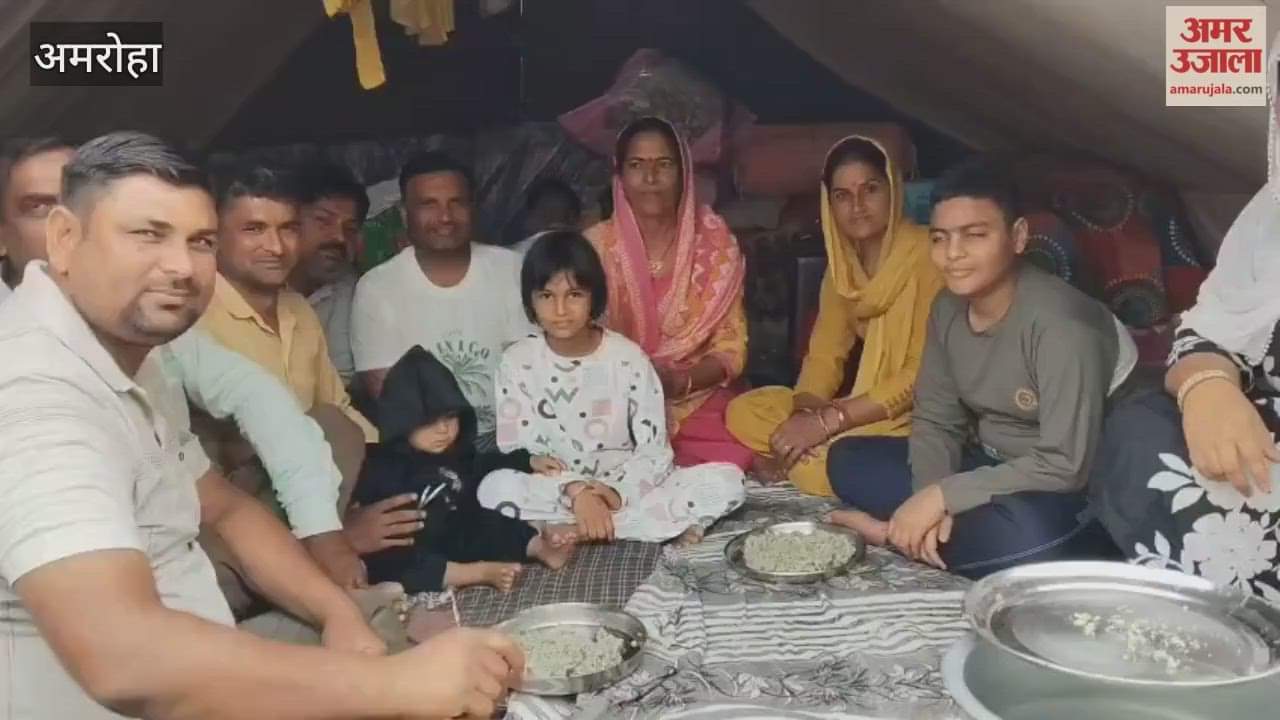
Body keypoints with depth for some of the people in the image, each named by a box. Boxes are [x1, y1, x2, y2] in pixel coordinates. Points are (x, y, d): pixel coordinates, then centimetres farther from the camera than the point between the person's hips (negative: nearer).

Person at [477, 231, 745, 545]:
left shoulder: (628, 357, -6)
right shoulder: (517, 362, -6)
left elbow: (656, 449, -6)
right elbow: (515, 453, -10)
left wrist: (617, 491, -25)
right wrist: (575, 491, -26)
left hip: (627, 490, 1)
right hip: (556, 494, -1)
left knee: (726, 480, -22)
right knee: (495, 487, -32)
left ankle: (573, 532, -23)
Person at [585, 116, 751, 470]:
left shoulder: (716, 242, 0)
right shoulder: (596, 246, -1)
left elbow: (731, 348, 0)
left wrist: (680, 382, -18)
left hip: (699, 399, 2)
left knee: (734, 463, -25)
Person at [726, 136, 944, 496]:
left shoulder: (927, 253, -17)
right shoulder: (842, 262, 7)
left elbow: (924, 374, -21)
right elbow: (824, 354, 4)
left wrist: (829, 421, -23)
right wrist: (804, 413, -17)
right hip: (868, 406, 7)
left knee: (818, 466, -29)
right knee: (743, 412, -2)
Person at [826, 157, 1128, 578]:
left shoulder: (1058, 324, -26)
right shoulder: (947, 309, -3)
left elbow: (1065, 466, -29)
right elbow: (935, 422, 1)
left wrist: (943, 495, -26)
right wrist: (930, 501, -19)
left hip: (1083, 492, -6)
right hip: (993, 468, 6)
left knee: (1026, 533, -39)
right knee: (846, 460, -2)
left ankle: (896, 534, -14)